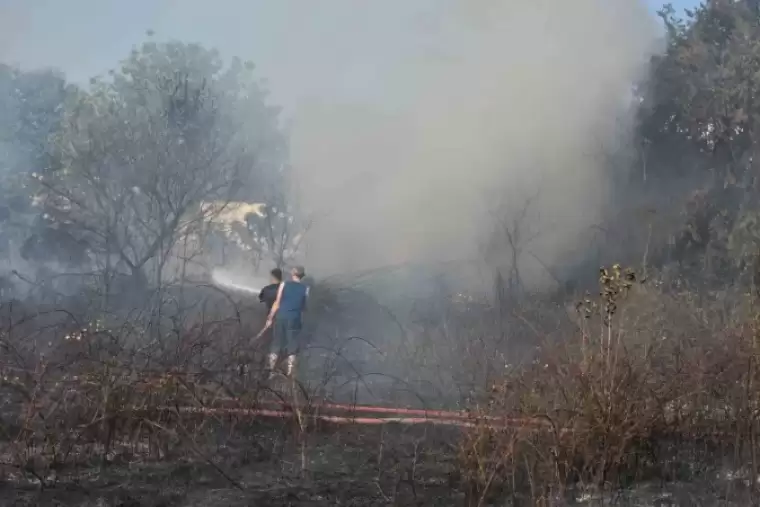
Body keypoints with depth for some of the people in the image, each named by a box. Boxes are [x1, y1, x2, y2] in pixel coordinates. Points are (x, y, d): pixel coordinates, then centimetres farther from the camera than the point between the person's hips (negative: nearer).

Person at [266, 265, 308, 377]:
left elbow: (277, 304, -5)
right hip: (294, 320, -1)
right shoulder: (305, 289, -4)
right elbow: (304, 307, 5)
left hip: (280, 317, 1)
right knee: (292, 348, 10)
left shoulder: (284, 284, -5)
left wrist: (270, 318, 3)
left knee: (276, 345, 13)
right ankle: (289, 374, 12)